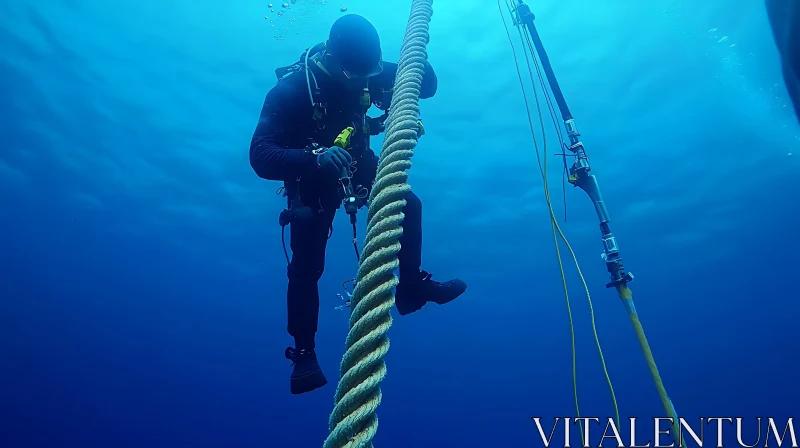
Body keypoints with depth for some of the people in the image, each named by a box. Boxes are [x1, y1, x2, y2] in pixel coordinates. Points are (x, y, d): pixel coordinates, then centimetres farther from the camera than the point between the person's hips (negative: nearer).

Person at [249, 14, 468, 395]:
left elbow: (427, 87, -10)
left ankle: (412, 288, 8)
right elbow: (260, 156, -39)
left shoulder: (367, 72, -19)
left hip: (356, 163, 5)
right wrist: (315, 158, -56)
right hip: (311, 175, -4)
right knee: (307, 266, -12)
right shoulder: (291, 88, -31)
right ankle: (304, 354, 2)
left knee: (408, 205, -11)